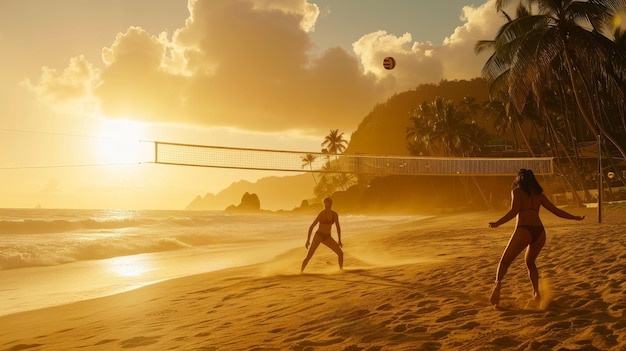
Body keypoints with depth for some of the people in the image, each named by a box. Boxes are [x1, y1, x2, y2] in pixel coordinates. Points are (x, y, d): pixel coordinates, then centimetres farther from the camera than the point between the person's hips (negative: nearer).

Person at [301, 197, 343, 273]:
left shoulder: (335, 214, 1)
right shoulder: (321, 214, -16)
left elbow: (338, 227, 13)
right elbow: (311, 227, -13)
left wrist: (339, 240, 14)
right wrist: (308, 241, -15)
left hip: (327, 238, 5)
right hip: (318, 236, -5)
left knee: (340, 253, -4)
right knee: (308, 256, -17)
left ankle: (341, 270, 16)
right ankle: (301, 272, -1)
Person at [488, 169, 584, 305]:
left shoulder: (517, 191, 6)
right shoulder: (538, 194, 20)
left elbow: (514, 211, -9)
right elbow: (556, 211, 21)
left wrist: (497, 223, -10)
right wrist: (576, 217, 31)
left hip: (523, 230, -5)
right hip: (539, 232, 5)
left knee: (505, 261, 5)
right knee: (530, 262, 26)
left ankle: (498, 282, -20)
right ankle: (536, 292, 13)